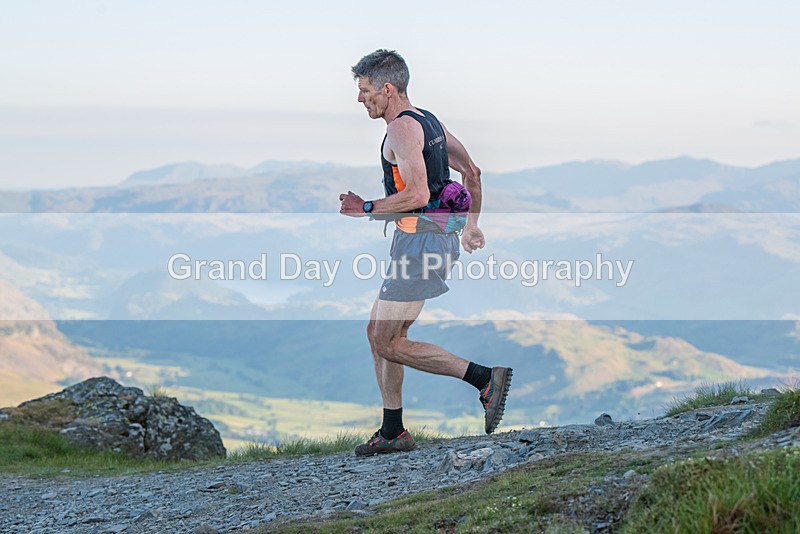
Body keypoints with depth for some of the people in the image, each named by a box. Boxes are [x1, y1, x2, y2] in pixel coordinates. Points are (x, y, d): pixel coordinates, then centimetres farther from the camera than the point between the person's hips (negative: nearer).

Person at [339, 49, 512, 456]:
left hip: (420, 241, -10)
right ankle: (393, 432, 18)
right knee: (380, 334, 14)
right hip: (438, 238, 10)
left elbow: (418, 194, -25)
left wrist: (366, 209, -12)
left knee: (387, 343, -7)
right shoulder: (428, 121, 17)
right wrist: (471, 226, 30)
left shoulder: (402, 128, -14)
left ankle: (485, 378, -10)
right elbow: (471, 172, 23)